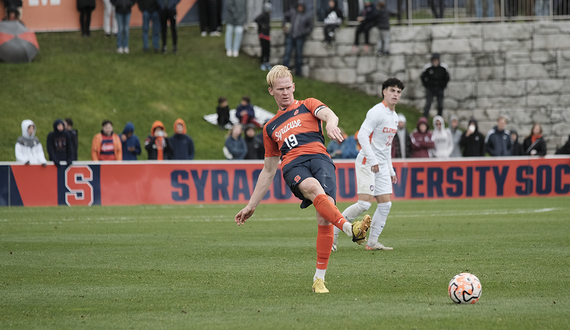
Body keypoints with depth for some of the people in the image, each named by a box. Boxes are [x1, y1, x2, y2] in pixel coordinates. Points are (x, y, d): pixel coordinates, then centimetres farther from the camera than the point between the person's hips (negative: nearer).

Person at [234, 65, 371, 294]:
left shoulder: (308, 105, 24)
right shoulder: (270, 128, 33)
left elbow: (329, 115, -1)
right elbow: (268, 171, 37)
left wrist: (331, 125, -27)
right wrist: (251, 205, 33)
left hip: (319, 157, -1)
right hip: (293, 166, 1)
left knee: (324, 219, -22)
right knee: (314, 189, -37)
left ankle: (319, 278, -13)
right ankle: (350, 229, -59)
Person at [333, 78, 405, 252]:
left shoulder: (395, 116, 17)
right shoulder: (377, 112, -12)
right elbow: (362, 135, -21)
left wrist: (390, 170, 23)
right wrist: (372, 160, -26)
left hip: (381, 166, 9)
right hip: (367, 163, -9)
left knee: (386, 204, 2)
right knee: (364, 203, -17)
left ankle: (372, 242, 7)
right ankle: (333, 232, -7)